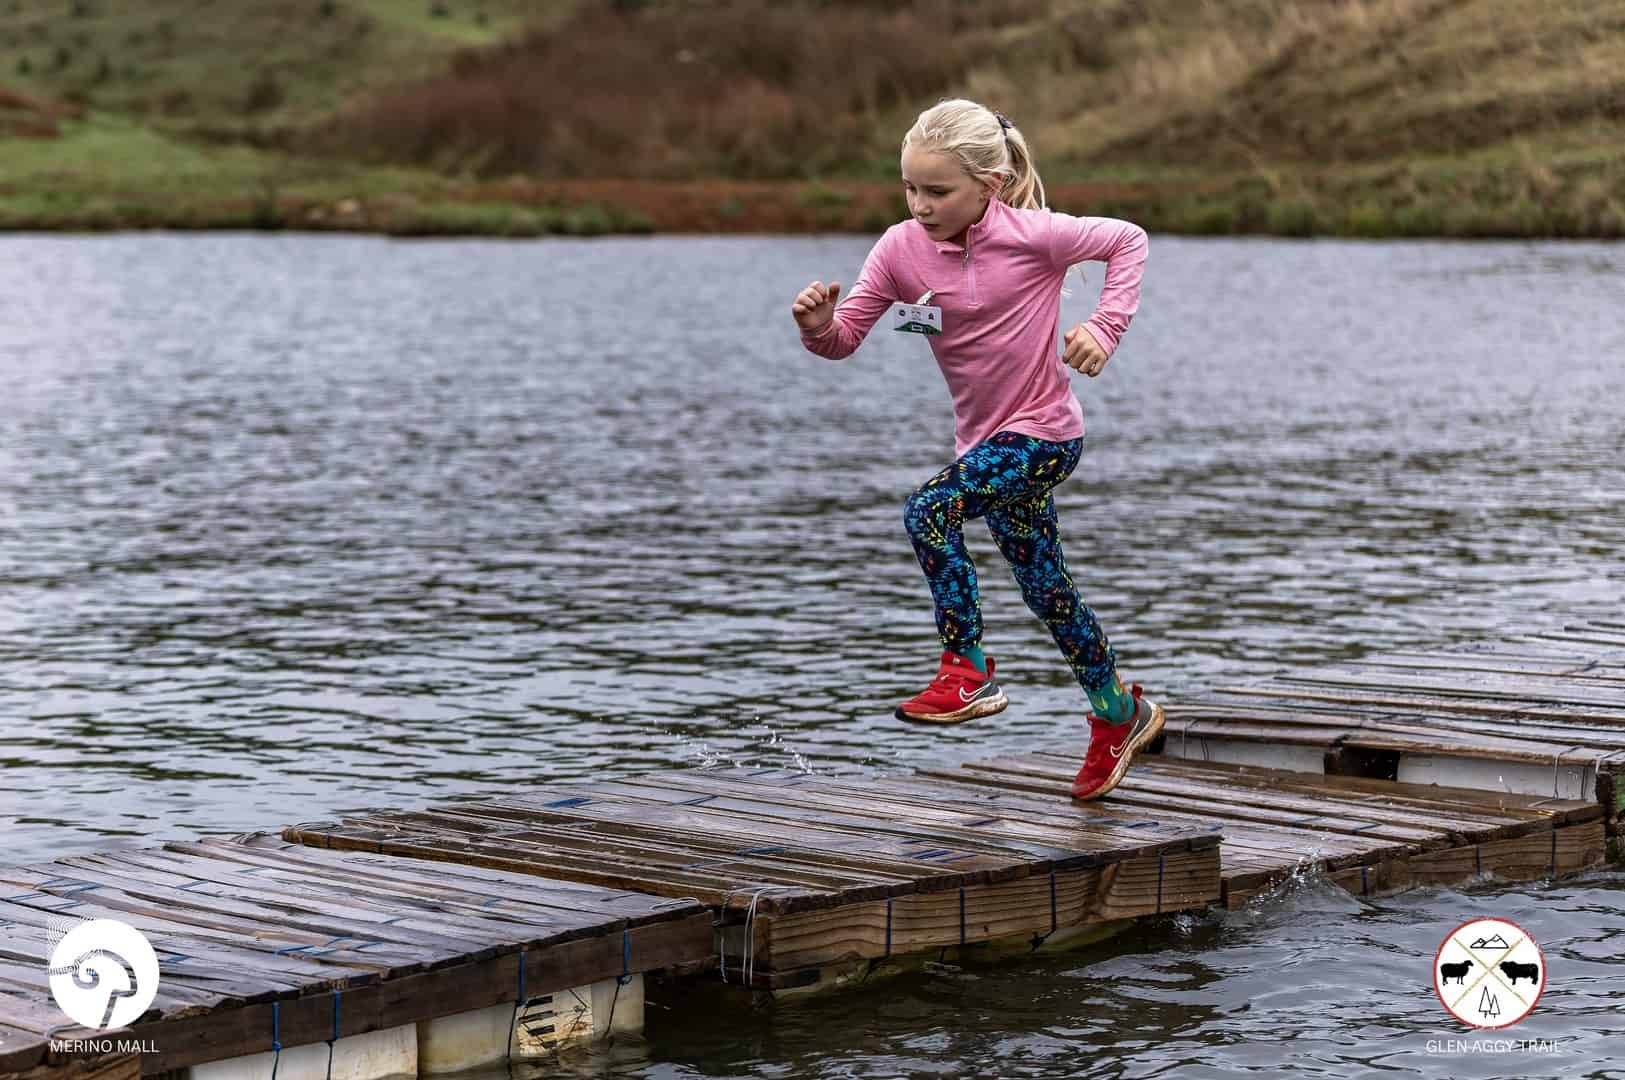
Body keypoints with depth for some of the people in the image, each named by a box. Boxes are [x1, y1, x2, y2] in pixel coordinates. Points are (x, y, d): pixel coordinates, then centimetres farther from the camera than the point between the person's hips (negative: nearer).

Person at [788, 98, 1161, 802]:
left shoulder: (1030, 234, -17)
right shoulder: (901, 249, -6)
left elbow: (1127, 241, -4)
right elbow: (846, 335, -8)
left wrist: (1105, 327, -15)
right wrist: (818, 326, -30)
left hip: (1042, 433, -7)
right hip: (985, 440, 7)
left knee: (930, 511, -27)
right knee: (1047, 591, 17)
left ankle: (966, 671, -16)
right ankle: (1121, 716, 36)